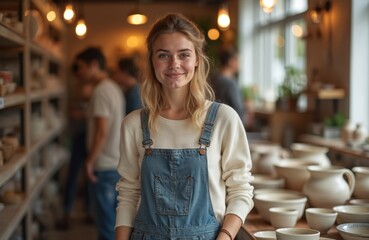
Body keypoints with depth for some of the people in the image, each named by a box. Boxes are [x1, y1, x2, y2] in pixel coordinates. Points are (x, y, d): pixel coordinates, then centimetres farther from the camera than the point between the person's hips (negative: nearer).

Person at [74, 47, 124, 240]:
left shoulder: (100, 91, -17)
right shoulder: (114, 88, 11)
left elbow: (102, 132, -22)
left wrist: (90, 160, -15)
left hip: (104, 166, -9)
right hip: (117, 162, 9)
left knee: (104, 216, -1)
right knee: (114, 215, 17)